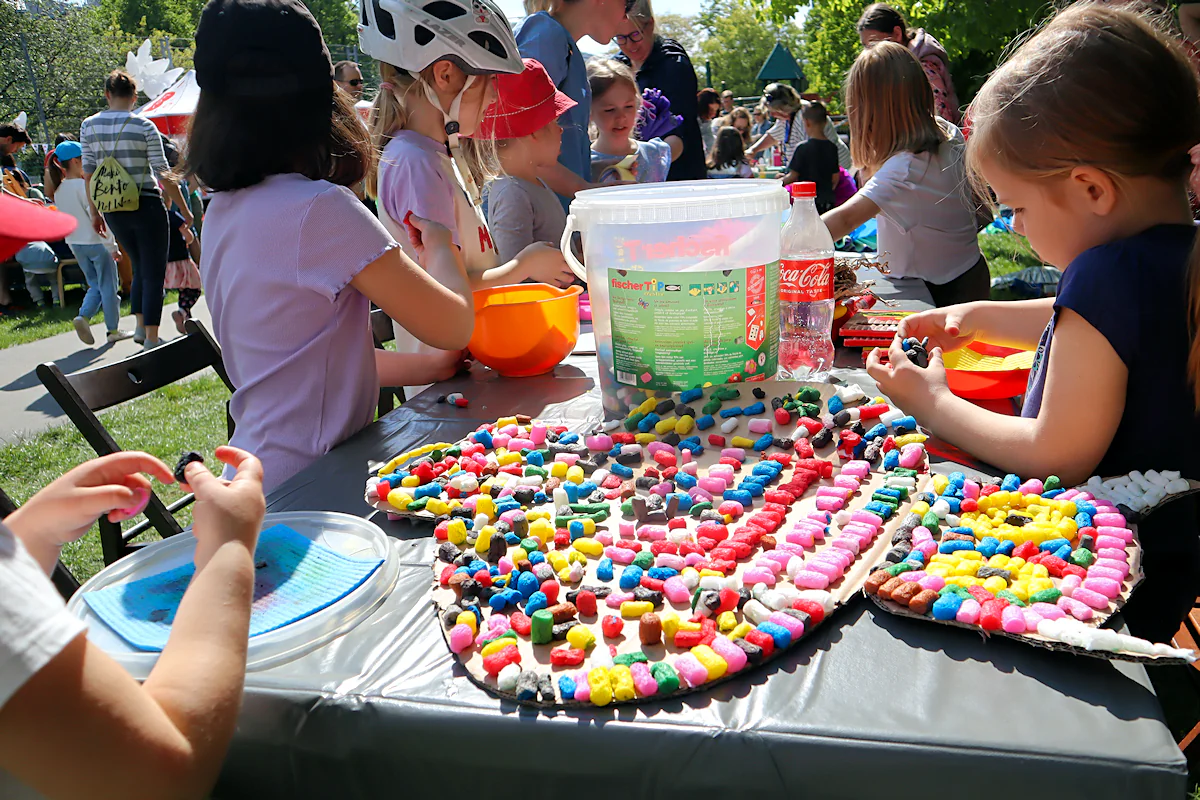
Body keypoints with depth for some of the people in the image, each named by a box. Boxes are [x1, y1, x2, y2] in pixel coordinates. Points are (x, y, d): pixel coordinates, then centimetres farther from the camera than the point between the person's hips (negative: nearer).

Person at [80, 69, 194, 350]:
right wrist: (185, 211, -3)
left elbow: (88, 172, 7)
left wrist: (95, 212, 15)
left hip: (113, 209, 5)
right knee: (154, 273, 2)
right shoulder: (144, 127, -8)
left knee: (140, 267, 22)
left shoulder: (89, 126, 4)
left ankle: (140, 327, 18)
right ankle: (151, 338, 2)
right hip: (147, 206, -5)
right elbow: (164, 174, -10)